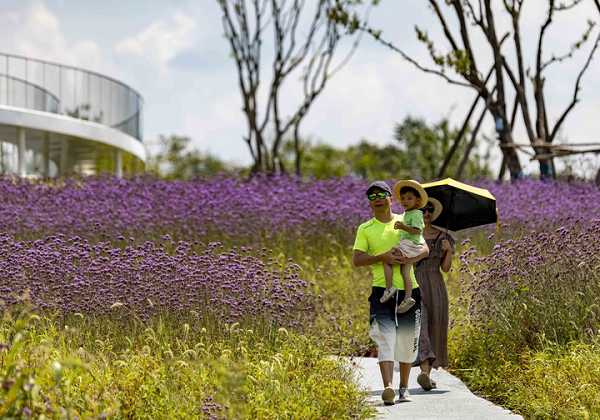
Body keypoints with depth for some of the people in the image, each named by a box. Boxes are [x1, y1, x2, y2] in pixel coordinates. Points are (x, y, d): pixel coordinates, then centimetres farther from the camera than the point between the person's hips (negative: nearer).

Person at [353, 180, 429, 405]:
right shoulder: (365, 229, 8)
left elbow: (425, 249, 1)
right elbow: (357, 260, -2)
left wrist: (409, 259, -19)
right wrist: (382, 257, -17)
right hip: (382, 291, -2)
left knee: (408, 340, 8)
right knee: (385, 338, -15)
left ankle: (404, 387, 21)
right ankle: (388, 388, -26)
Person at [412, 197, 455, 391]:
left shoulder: (442, 236, 10)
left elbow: (446, 268, 7)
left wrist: (449, 250, -8)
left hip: (435, 287, 3)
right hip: (414, 285, -3)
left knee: (435, 328, 3)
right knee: (418, 324, -19)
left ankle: (428, 374, 12)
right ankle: (424, 370, -32)